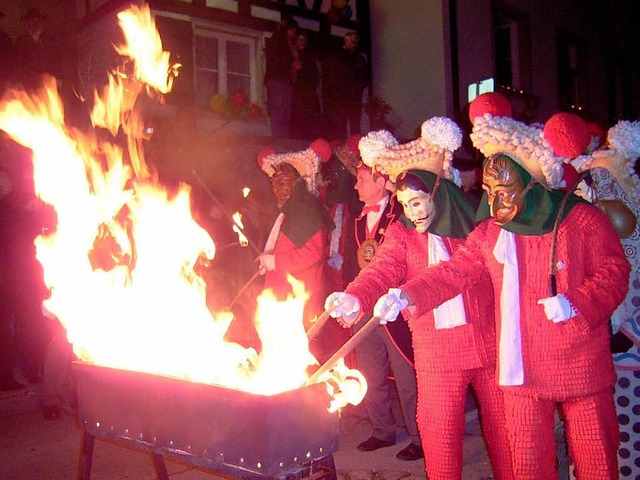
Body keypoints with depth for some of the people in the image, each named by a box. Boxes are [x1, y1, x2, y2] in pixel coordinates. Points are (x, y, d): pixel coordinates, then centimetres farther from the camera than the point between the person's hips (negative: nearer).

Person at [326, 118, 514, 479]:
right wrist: (354, 297, -35)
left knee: (502, 425, 12)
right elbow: (382, 272, -15)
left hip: (490, 343, 1)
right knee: (439, 435, 5)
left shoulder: (475, 225, 1)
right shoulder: (402, 235, 2)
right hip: (438, 351, 0)